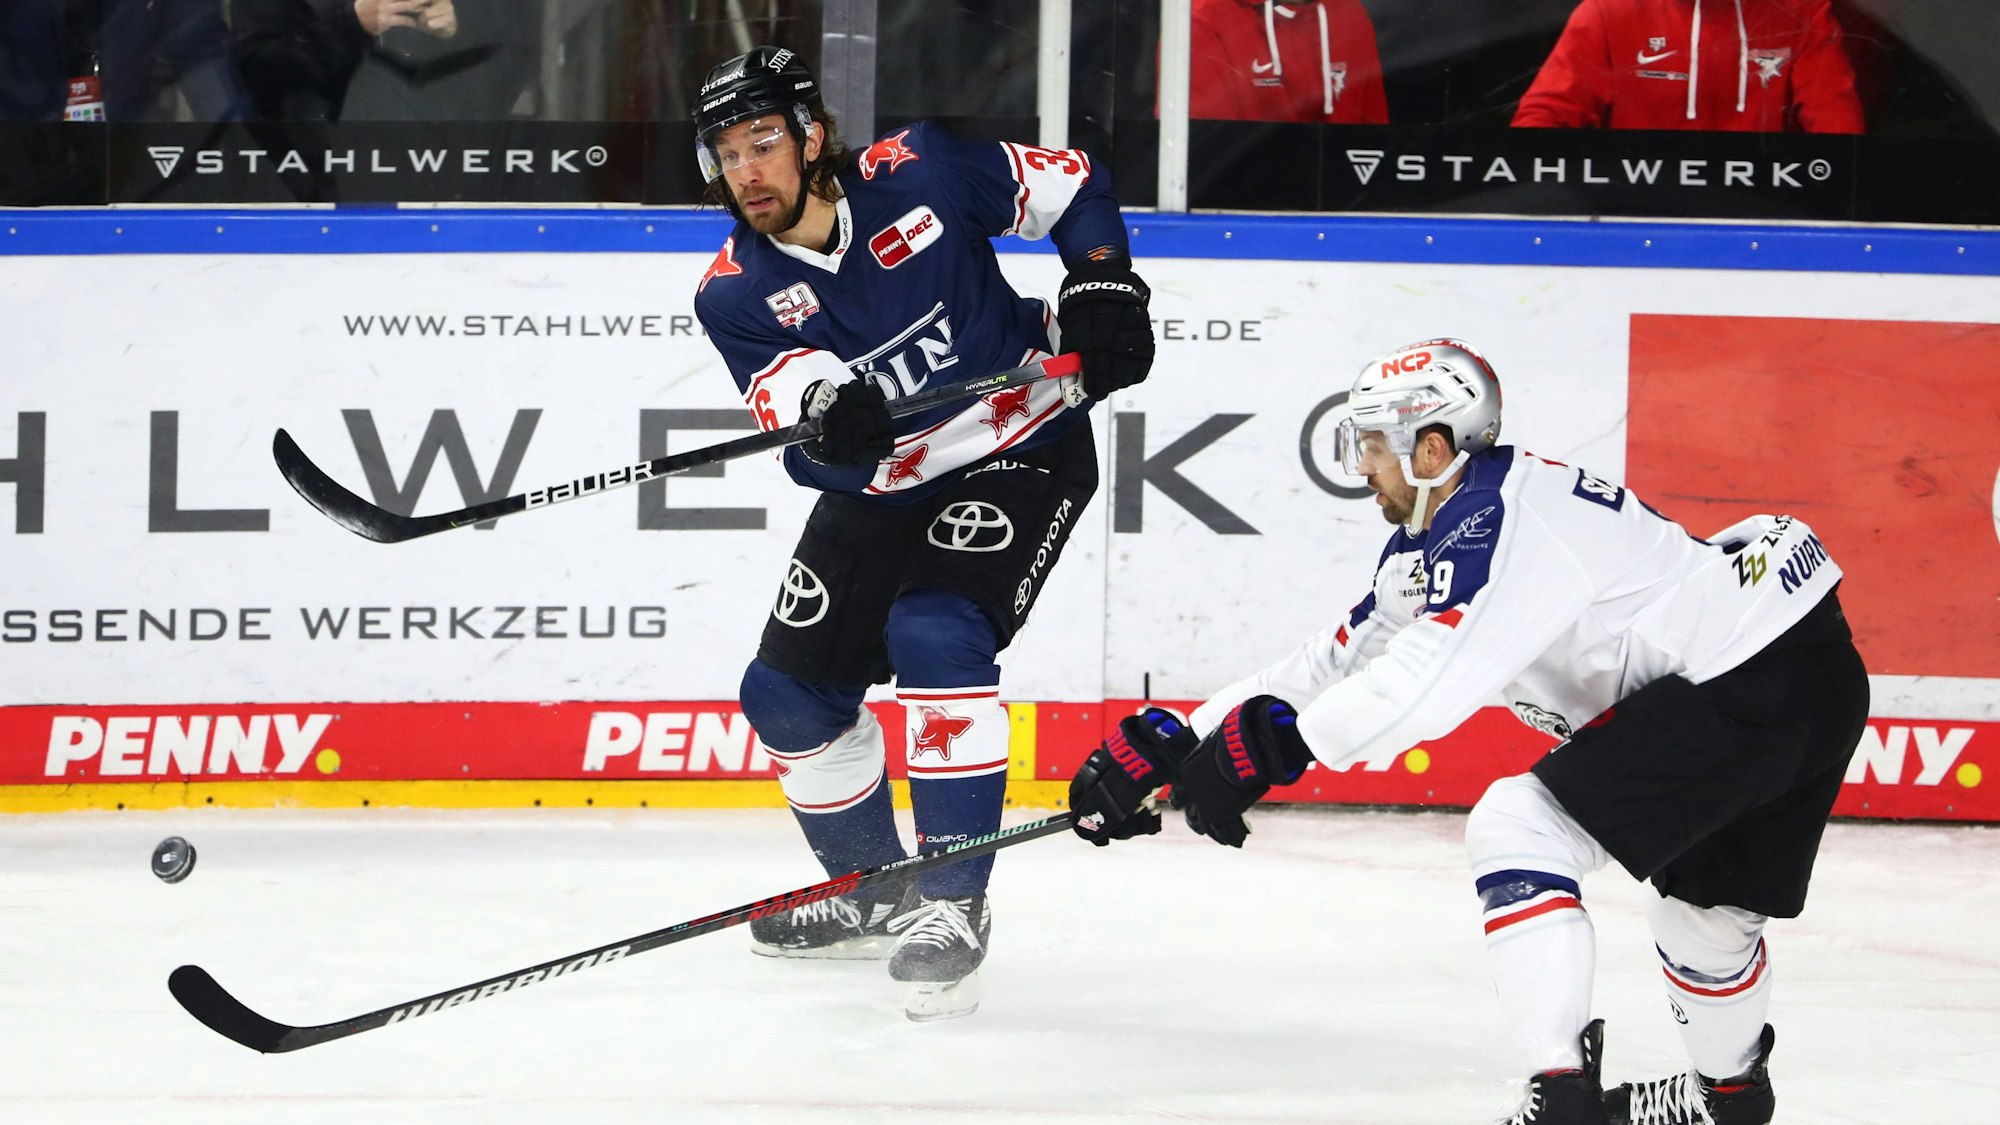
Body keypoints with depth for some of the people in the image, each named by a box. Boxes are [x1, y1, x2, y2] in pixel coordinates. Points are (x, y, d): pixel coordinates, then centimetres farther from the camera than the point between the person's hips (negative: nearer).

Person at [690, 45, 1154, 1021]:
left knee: (934, 636, -27)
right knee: (789, 693, 4)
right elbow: (791, 391, -24)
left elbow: (1066, 185, -3)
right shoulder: (734, 296, -9)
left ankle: (953, 905, -22)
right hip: (875, 493, 5)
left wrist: (1102, 286, -14)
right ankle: (876, 895, 29)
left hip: (1020, 451, -5)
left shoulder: (916, 176, -15)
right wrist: (829, 414, -47)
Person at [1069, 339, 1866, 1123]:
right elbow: (1338, 664, 16)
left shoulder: (1499, 520, -18)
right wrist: (1165, 746, 11)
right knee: (1702, 898, 30)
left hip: (1756, 684, -11)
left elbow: (1428, 681, -28)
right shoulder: (1427, 548, 15)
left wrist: (1267, 745, -27)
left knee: (1517, 828, -15)